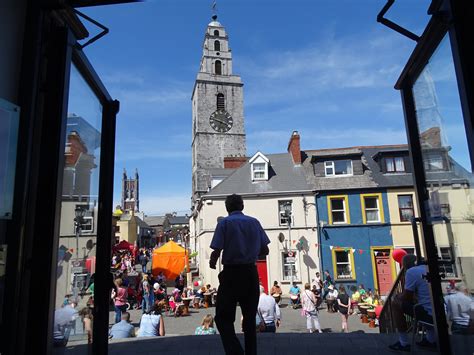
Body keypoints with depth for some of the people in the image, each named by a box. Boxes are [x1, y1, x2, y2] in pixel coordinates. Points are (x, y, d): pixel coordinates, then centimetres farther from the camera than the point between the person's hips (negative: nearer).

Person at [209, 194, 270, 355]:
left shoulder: (224, 222, -5)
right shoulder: (254, 222, 6)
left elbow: (216, 252, -12)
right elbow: (265, 250, 7)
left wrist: (212, 262, 8)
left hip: (231, 273, -4)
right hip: (251, 273, 4)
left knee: (223, 317, 6)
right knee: (250, 318, 16)